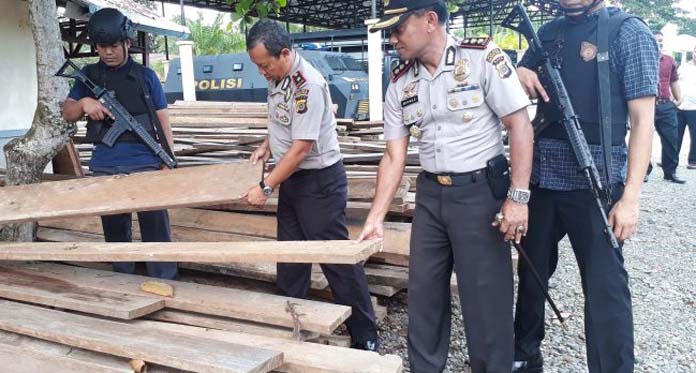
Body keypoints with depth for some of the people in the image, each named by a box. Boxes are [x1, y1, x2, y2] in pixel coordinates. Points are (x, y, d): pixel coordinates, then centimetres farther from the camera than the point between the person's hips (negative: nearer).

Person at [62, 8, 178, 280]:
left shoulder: (145, 76, 2)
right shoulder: (90, 75, 10)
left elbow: (162, 121, 3)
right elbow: (67, 114, 12)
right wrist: (83, 103, -11)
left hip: (145, 165, -3)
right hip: (104, 168, 3)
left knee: (155, 226, -2)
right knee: (114, 227, 13)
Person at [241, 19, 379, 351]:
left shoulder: (308, 84, -24)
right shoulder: (276, 76, 4)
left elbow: (301, 148, -25)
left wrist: (265, 187, -20)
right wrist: (267, 145, 5)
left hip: (319, 180, -9)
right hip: (292, 178, 9)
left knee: (338, 260, -1)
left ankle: (365, 338, 13)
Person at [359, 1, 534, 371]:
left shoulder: (483, 57, -10)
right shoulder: (400, 84, 4)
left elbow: (520, 124, -11)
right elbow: (394, 156, 5)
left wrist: (518, 197, -17)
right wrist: (375, 218, 0)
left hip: (480, 191, -5)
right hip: (430, 194, 5)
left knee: (485, 296, 2)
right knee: (423, 290, 14)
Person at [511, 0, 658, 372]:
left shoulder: (628, 32, -5)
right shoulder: (547, 32, 11)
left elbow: (642, 120, -9)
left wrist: (630, 196, -16)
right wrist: (520, 76, -3)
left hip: (594, 180, -6)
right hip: (540, 177, 6)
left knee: (604, 288, 0)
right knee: (531, 272, 17)